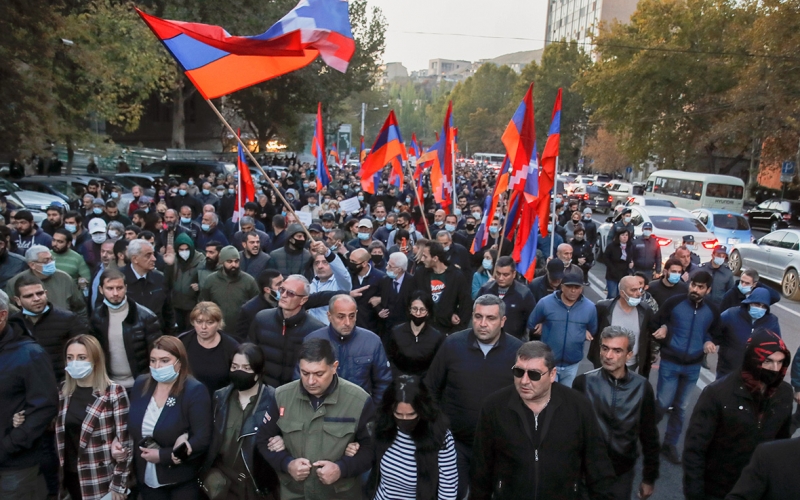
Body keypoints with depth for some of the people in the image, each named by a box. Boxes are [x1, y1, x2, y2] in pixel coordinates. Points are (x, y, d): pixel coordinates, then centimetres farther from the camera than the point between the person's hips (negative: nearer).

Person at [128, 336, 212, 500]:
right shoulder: (141, 384, 0)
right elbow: (129, 425, 9)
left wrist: (162, 455, -21)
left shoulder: (195, 391, -17)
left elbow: (202, 440, -21)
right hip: (146, 479, 5)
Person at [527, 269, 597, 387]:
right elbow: (531, 326, 1)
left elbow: (592, 332, 10)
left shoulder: (590, 307, -6)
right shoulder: (545, 303, -12)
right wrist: (548, 332, -5)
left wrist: (581, 334, -4)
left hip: (572, 364, 3)